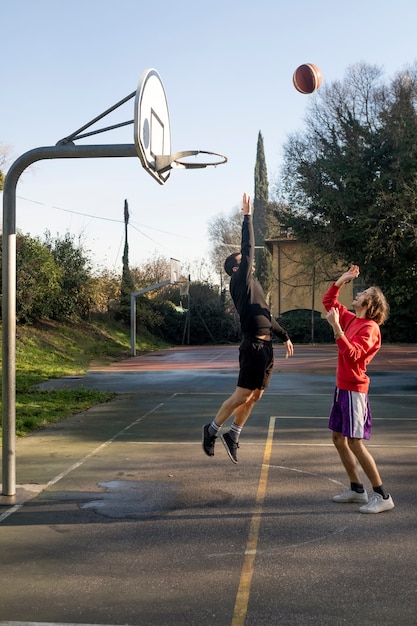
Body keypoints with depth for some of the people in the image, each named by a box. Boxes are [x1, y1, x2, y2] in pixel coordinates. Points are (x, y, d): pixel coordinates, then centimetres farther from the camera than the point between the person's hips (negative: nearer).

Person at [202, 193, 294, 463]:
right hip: (254, 345, -9)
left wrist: (285, 336, 28)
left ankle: (233, 435, 21)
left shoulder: (254, 284, 21)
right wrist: (248, 217, -10)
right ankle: (212, 429, 10)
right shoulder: (240, 281, -5)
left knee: (255, 396, 11)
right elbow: (248, 247, -13)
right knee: (243, 394, -5)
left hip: (266, 345, 9)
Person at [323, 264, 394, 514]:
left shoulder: (369, 328, -15)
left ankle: (382, 496, -1)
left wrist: (336, 327, -31)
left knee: (355, 443, -9)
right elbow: (328, 301, 20)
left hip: (354, 390, -9)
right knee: (339, 439, 13)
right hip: (342, 388, 9)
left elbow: (352, 354, -28)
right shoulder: (351, 319, 9)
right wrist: (342, 279, 10)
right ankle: (357, 489, 23)